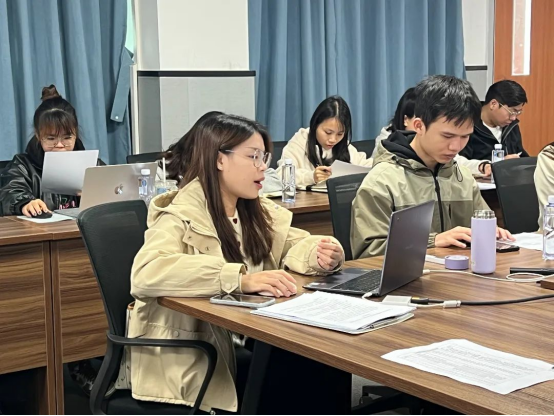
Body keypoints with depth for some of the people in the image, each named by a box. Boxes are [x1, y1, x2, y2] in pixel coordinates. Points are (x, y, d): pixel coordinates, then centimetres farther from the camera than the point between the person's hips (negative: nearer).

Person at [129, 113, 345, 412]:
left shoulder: (258, 212, 9)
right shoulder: (182, 216, -16)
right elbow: (146, 273, -32)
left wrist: (321, 254, -13)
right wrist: (241, 279, -38)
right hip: (190, 361, -7)